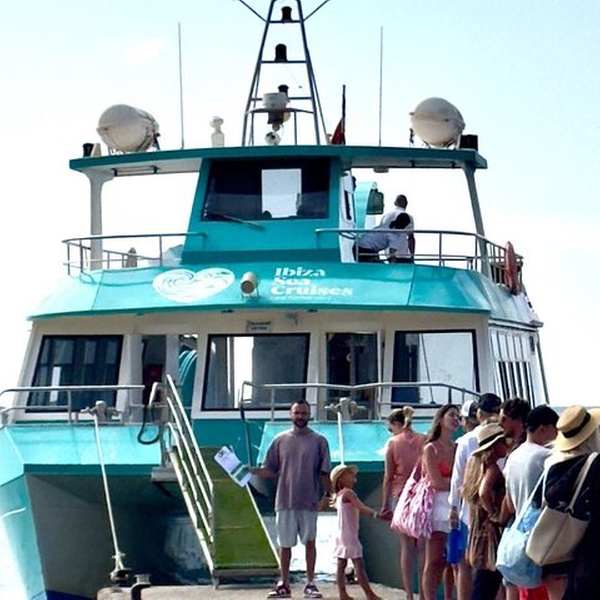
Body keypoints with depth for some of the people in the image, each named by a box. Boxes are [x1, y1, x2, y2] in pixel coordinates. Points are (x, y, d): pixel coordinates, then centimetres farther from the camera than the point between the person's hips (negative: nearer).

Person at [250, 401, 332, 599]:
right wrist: (252, 471, -8)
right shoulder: (281, 440, 6)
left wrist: (327, 495, -7)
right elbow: (271, 470, 7)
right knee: (285, 543, 6)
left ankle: (310, 584, 8)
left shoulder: (319, 441, 2)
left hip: (309, 501, -2)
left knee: (309, 541, 1)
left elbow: (324, 472, 1)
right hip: (285, 501, 2)